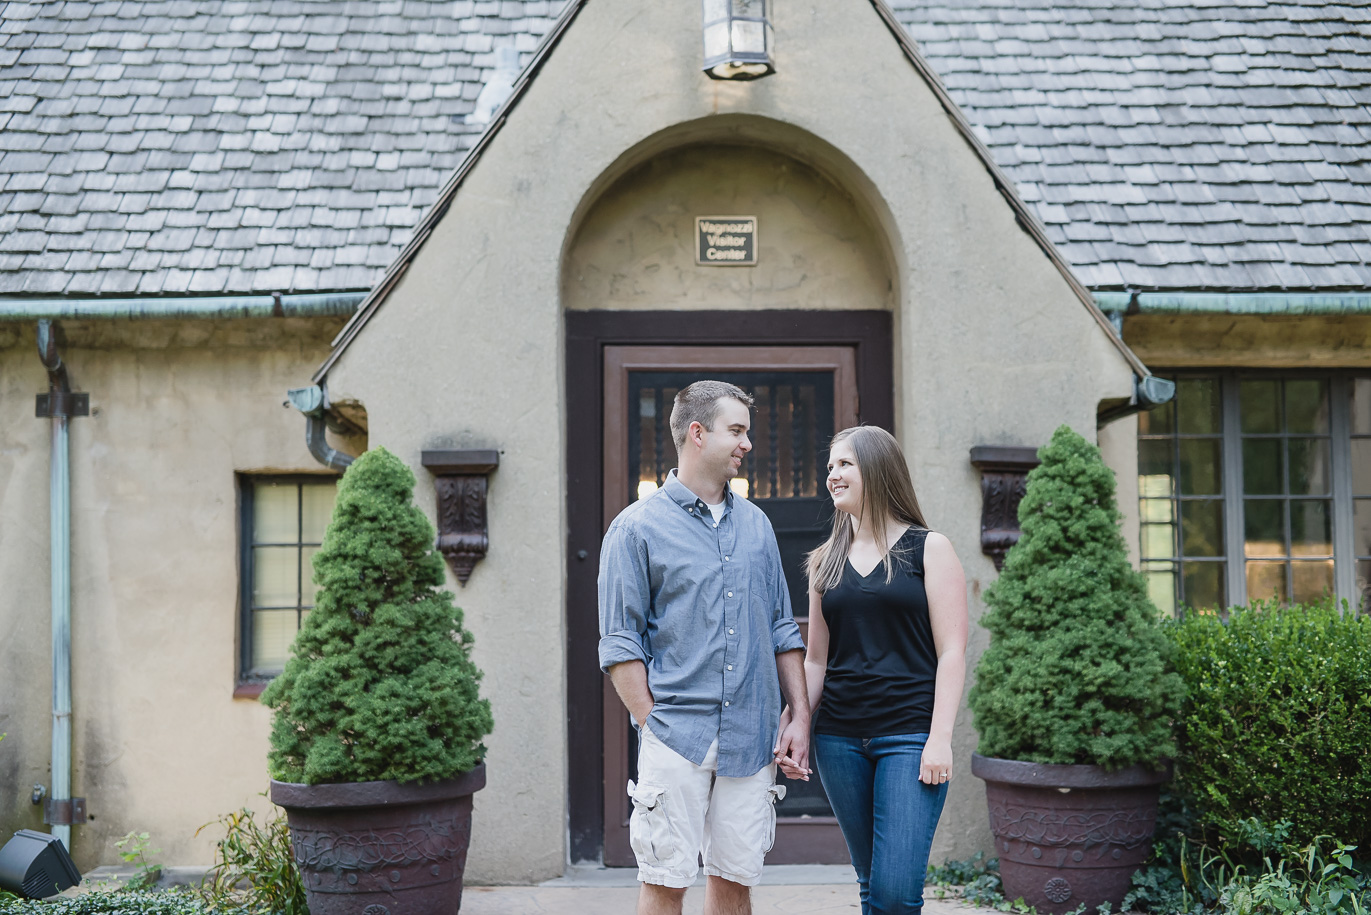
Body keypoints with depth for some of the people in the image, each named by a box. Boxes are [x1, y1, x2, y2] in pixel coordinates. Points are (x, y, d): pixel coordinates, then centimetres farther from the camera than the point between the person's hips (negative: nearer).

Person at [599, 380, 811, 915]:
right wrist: (654, 725, -10)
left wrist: (800, 716, 9)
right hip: (677, 739, -4)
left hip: (750, 739, 5)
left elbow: (782, 630, 17)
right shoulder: (637, 528, -1)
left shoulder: (755, 525, 15)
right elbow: (620, 645, -3)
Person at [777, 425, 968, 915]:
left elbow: (951, 652, -4)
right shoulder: (826, 561, 14)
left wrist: (940, 738, -12)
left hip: (909, 736, -4)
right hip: (839, 740, 4)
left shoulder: (928, 549, 1)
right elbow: (816, 660, 15)